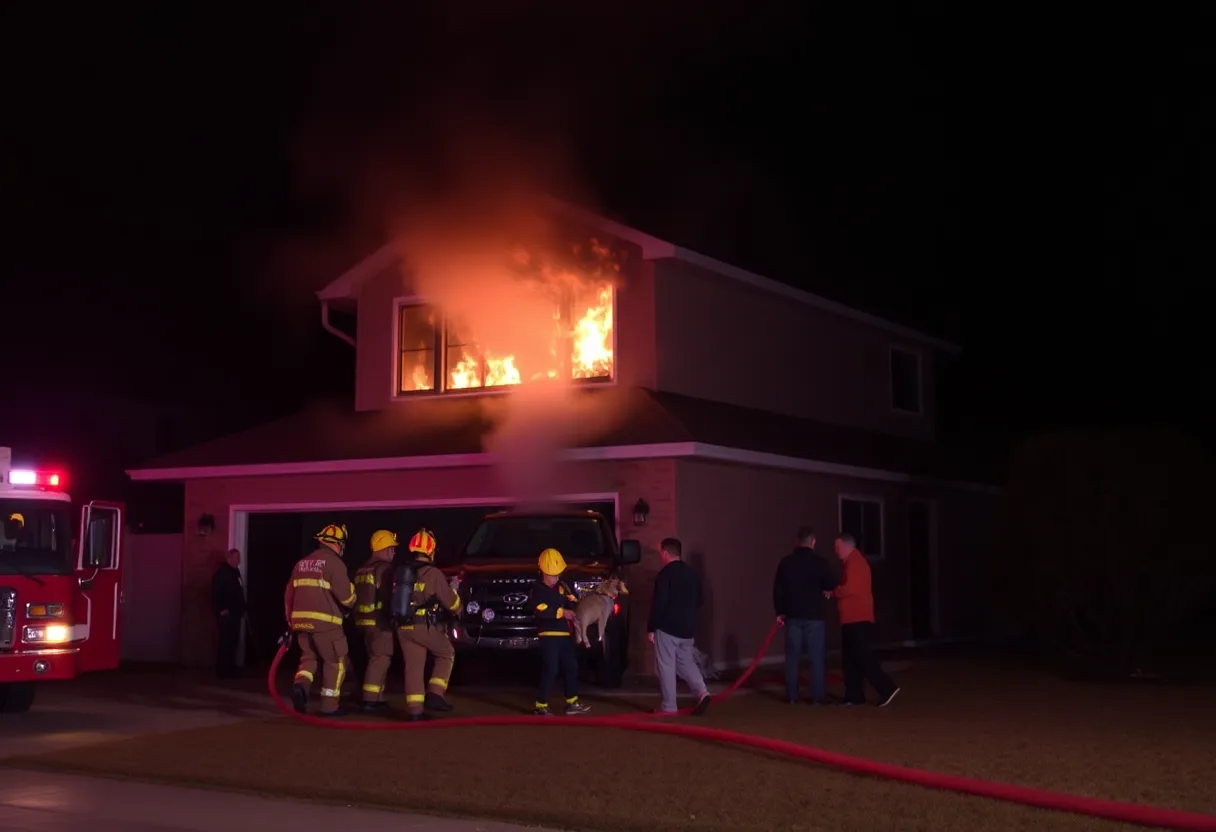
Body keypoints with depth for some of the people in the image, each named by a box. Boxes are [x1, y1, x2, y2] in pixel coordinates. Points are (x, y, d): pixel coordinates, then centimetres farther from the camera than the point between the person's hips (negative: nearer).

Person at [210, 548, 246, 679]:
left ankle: (230, 667, 18)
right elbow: (215, 592, -18)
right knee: (225, 641, -9)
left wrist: (242, 609, 18)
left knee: (233, 641, 11)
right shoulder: (221, 572, -10)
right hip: (226, 613, -9)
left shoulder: (235, 571, 17)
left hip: (235, 612, 9)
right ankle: (222, 670, -7)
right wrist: (221, 609, -21)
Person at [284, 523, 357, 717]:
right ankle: (329, 706, 7)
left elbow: (289, 594, 18)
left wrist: (291, 621, 26)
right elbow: (345, 595, -11)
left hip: (302, 620, 6)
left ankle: (301, 685, -10)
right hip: (325, 621, -6)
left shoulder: (302, 563, 14)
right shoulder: (334, 563, -9)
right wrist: (351, 602, 13)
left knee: (309, 658, 18)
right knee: (335, 662, 7)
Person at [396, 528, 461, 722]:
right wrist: (458, 608, 19)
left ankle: (414, 709, 6)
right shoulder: (433, 573, -12)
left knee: (413, 667, 10)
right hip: (425, 626, -5)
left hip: (404, 626, 5)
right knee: (446, 654, 16)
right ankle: (434, 695, 3)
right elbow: (450, 601, -3)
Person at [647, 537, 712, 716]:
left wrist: (651, 628, -10)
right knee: (686, 662, 18)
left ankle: (668, 706, 1)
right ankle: (702, 692, -2)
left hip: (667, 627, -7)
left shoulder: (665, 574, -12)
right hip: (687, 628, 7)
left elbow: (658, 603, -16)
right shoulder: (692, 573, 11)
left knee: (666, 666, 0)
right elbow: (699, 601, 18)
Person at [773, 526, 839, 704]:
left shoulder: (785, 562, 2)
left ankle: (791, 696, 10)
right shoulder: (819, 562, -8)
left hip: (792, 615, 3)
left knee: (792, 656, 9)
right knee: (817, 657, 2)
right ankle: (818, 696, 1)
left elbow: (777, 589, 5)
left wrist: (779, 612, 13)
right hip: (814, 616, -3)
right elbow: (832, 585, -3)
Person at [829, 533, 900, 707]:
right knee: (850, 659, 10)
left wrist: (832, 593, -7)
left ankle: (887, 688, -13)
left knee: (863, 656, -12)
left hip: (858, 619, -11)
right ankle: (854, 696, 12)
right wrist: (834, 593, 5)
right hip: (852, 619, 11)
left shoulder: (854, 562, -12)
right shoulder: (852, 562, 21)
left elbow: (850, 588, -21)